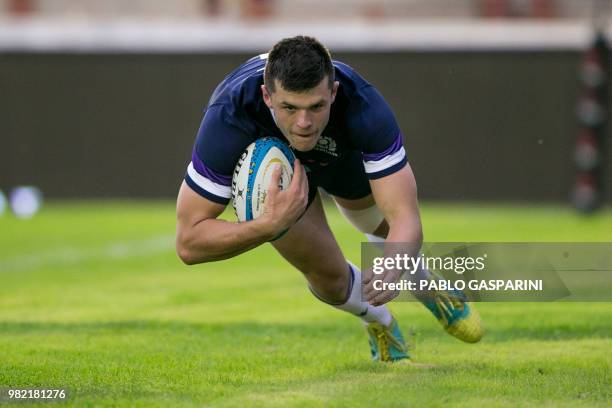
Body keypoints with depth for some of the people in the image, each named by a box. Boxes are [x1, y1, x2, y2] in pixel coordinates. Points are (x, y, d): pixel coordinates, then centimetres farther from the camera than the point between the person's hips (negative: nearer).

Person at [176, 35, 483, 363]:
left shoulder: (364, 107, -45)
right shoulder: (227, 118, -47)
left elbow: (404, 217, -45)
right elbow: (189, 243, -42)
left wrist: (393, 269, -67)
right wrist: (271, 225, -58)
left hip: (341, 148, 1)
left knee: (388, 228, 19)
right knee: (327, 274, -7)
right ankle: (380, 324, 30)